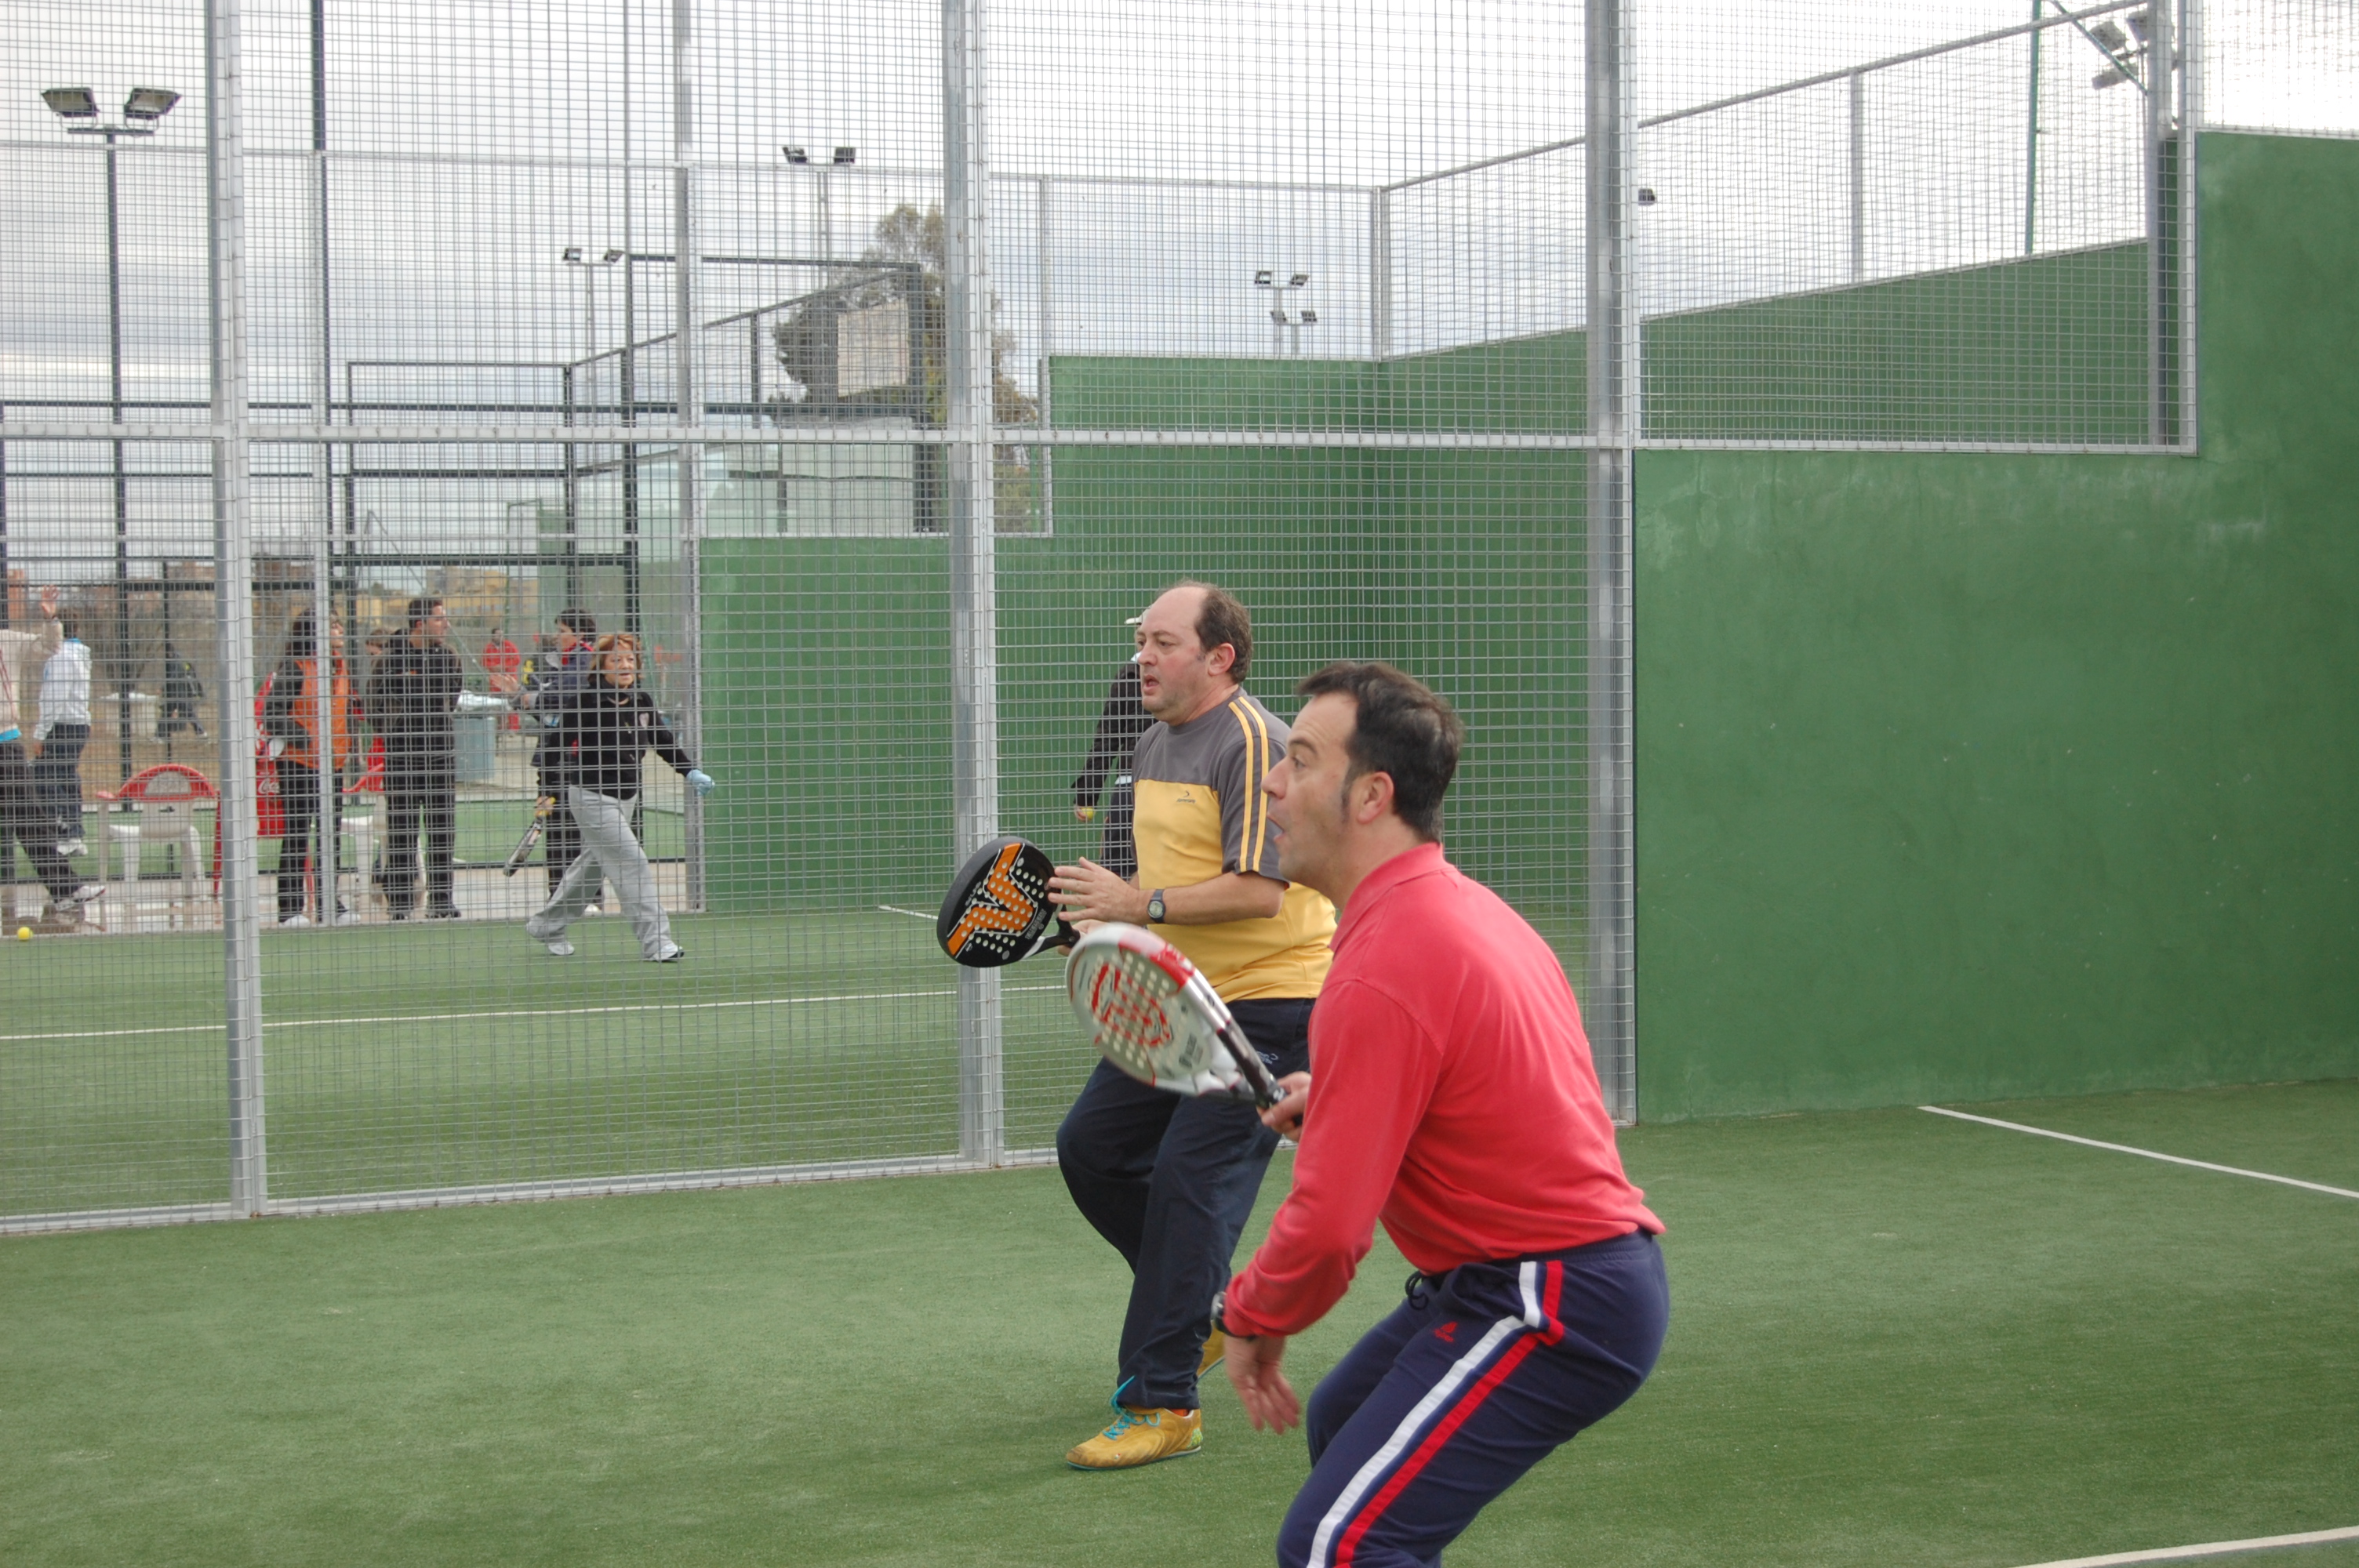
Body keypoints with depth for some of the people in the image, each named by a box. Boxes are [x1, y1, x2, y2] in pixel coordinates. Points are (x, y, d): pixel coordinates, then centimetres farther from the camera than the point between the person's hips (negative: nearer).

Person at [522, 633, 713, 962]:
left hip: (625, 797, 8)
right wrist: (550, 787, -24)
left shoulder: (642, 702, 4)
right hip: (591, 796, -8)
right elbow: (555, 742, -14)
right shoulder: (582, 700, -14)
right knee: (632, 864, -15)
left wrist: (692, 772, 5)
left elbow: (665, 742, 15)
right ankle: (655, 943, -15)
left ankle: (545, 925, 37)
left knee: (591, 866, 18)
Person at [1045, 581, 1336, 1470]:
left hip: (1266, 1002, -10)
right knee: (1091, 1147, 11)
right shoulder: (1155, 746, 13)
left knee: (1187, 1180, -14)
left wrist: (1141, 905, -24)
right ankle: (1206, 1308, 29)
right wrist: (1102, 912, 7)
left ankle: (1161, 1405, -8)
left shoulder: (1253, 743, -16)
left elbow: (1260, 891, -24)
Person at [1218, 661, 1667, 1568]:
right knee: (1341, 1430, 29)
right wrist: (1329, 1100, 17)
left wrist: (1250, 1322, -4)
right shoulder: (1466, 905, 9)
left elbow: (1327, 1228, -23)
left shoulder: (1380, 973, -22)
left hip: (1550, 1312, -11)